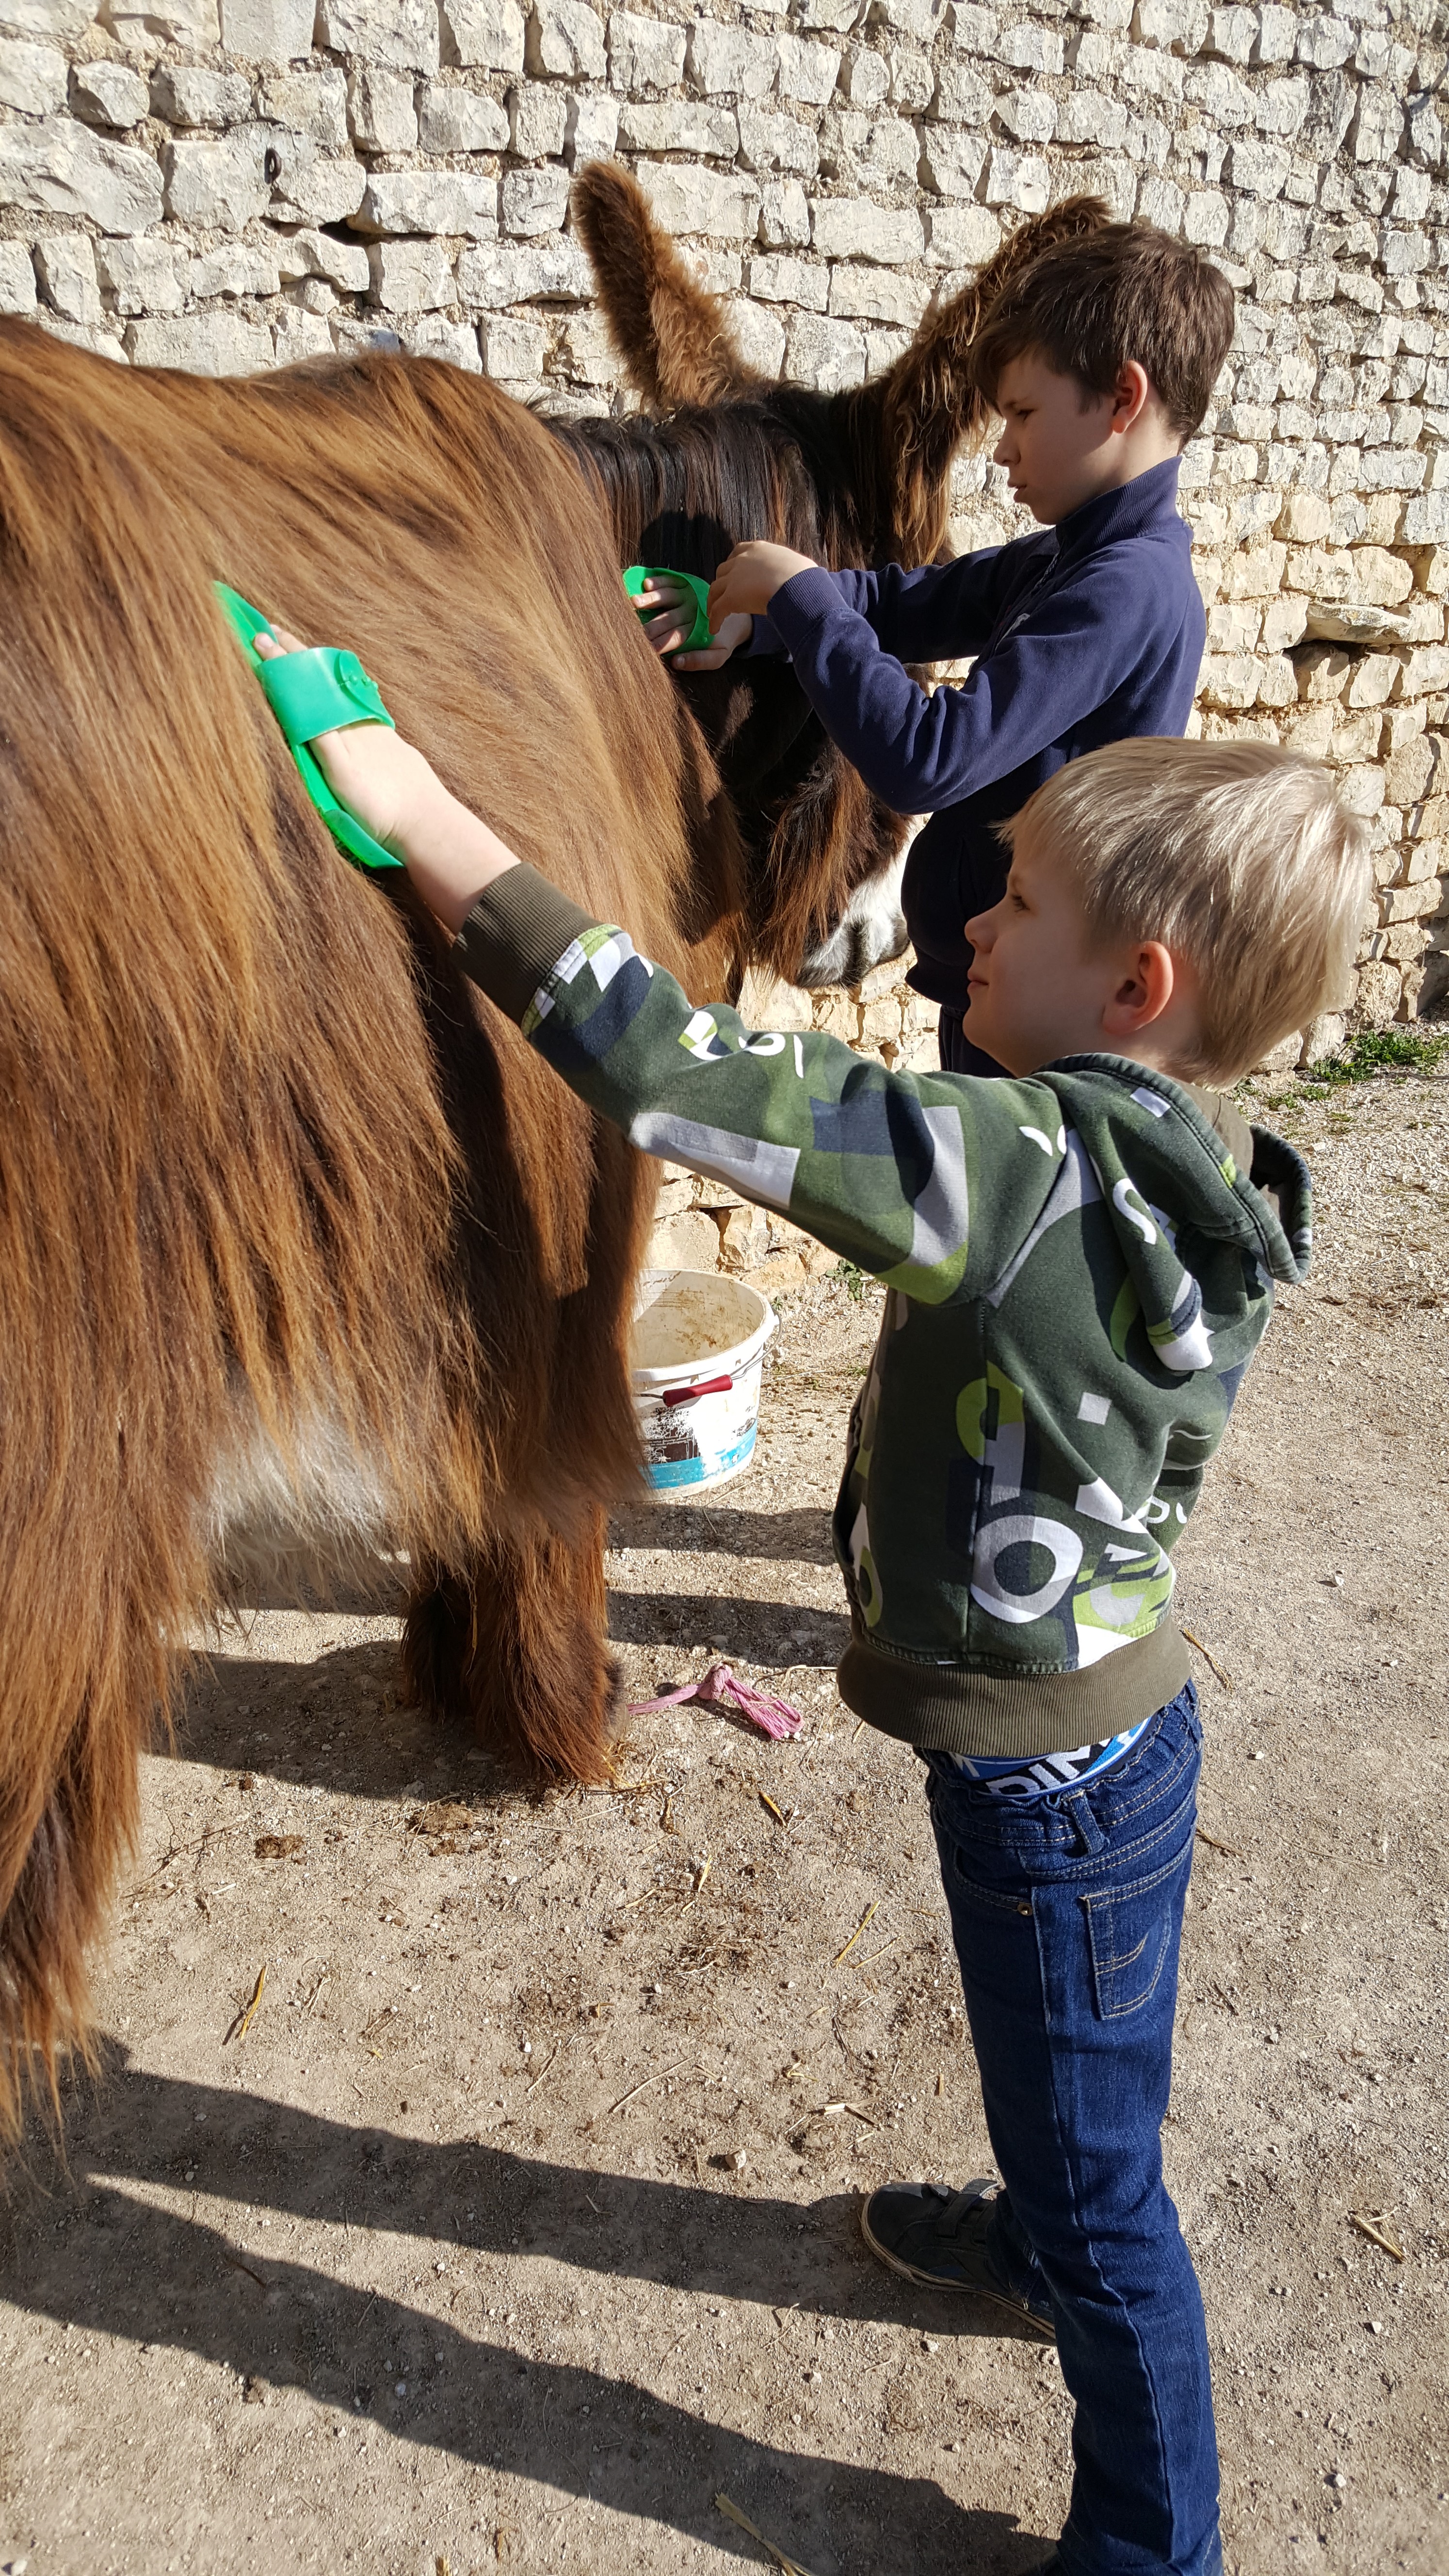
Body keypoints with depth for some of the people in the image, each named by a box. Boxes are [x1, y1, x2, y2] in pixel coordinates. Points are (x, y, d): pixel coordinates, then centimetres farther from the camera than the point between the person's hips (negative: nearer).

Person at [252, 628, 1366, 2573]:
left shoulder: (1027, 1166, -33)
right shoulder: (1181, 1169, -6)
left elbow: (682, 1076, -36)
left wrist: (426, 823, -29)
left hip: (1053, 1767, -9)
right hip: (1093, 1723, 9)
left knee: (1098, 2176, 15)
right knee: (1061, 2092, 34)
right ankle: (1040, 2238, 63)